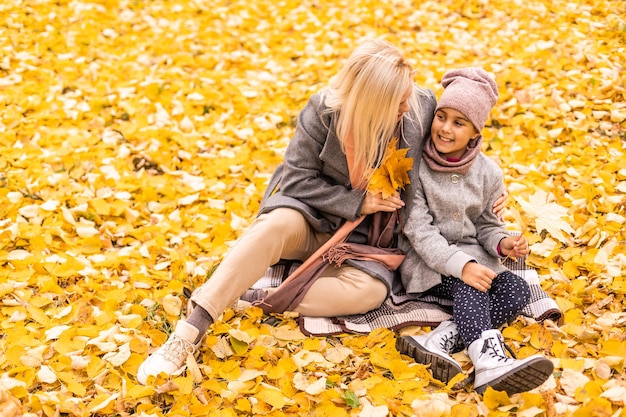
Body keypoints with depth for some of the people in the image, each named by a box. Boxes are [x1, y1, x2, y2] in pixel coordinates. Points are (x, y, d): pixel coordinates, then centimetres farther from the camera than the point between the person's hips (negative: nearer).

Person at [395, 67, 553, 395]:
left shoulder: (488, 173, 3)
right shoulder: (415, 168, -10)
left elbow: (485, 224, 11)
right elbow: (419, 230, -15)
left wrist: (501, 243, -14)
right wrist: (461, 265, -29)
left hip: (472, 256, 5)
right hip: (427, 262, -4)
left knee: (517, 290, -24)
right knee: (467, 283, -35)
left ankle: (439, 341, -40)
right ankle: (488, 359, -56)